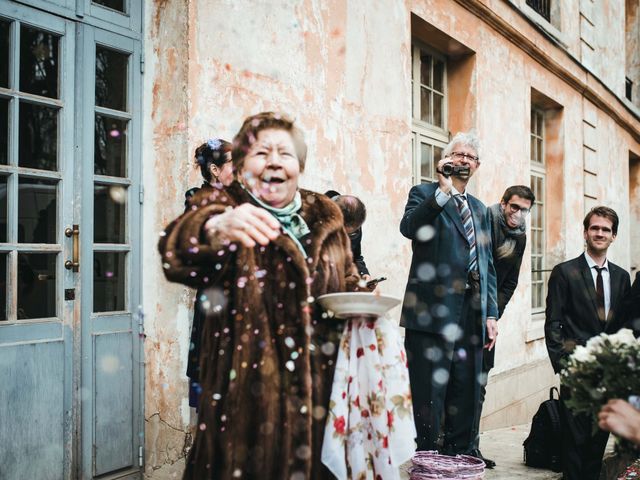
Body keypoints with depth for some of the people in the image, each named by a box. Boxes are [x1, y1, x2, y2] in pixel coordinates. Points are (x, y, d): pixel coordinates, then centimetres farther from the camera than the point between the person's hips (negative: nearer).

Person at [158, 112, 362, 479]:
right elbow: (179, 254, -27)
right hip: (251, 392, -4)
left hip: (322, 389, 4)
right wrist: (216, 229, -49)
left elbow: (347, 285, 24)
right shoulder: (223, 204, -4)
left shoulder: (325, 218, 9)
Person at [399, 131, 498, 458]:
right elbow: (409, 227, -19)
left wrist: (491, 314, 13)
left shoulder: (479, 208, 21)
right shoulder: (424, 193, 3)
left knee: (466, 398, 11)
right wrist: (444, 190, -25)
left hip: (471, 317, 6)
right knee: (429, 398, -3)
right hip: (432, 313, -6)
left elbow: (486, 265, 20)